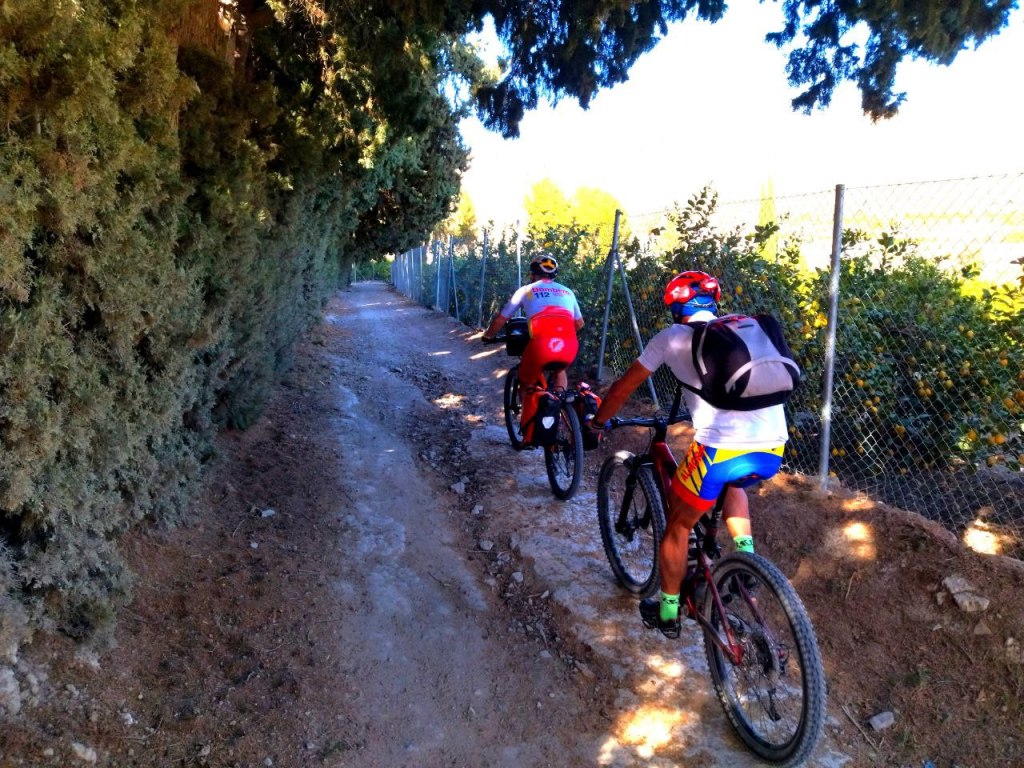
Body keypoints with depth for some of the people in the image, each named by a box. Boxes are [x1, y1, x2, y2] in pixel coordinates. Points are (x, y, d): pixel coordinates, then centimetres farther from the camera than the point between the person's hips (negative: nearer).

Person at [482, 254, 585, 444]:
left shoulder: (526, 290, 20)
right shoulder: (567, 291, 28)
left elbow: (501, 319, 23)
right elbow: (579, 323, 36)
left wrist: (488, 335, 42)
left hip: (541, 345, -3)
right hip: (569, 346, 3)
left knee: (528, 384, 23)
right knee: (559, 370, 37)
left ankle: (529, 433, 18)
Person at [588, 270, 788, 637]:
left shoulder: (672, 336, 10)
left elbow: (622, 388, 16)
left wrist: (598, 422, 33)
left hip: (721, 448, -5)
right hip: (773, 449, 5)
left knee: (678, 524, 19)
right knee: (732, 483, 38)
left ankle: (668, 612, 32)